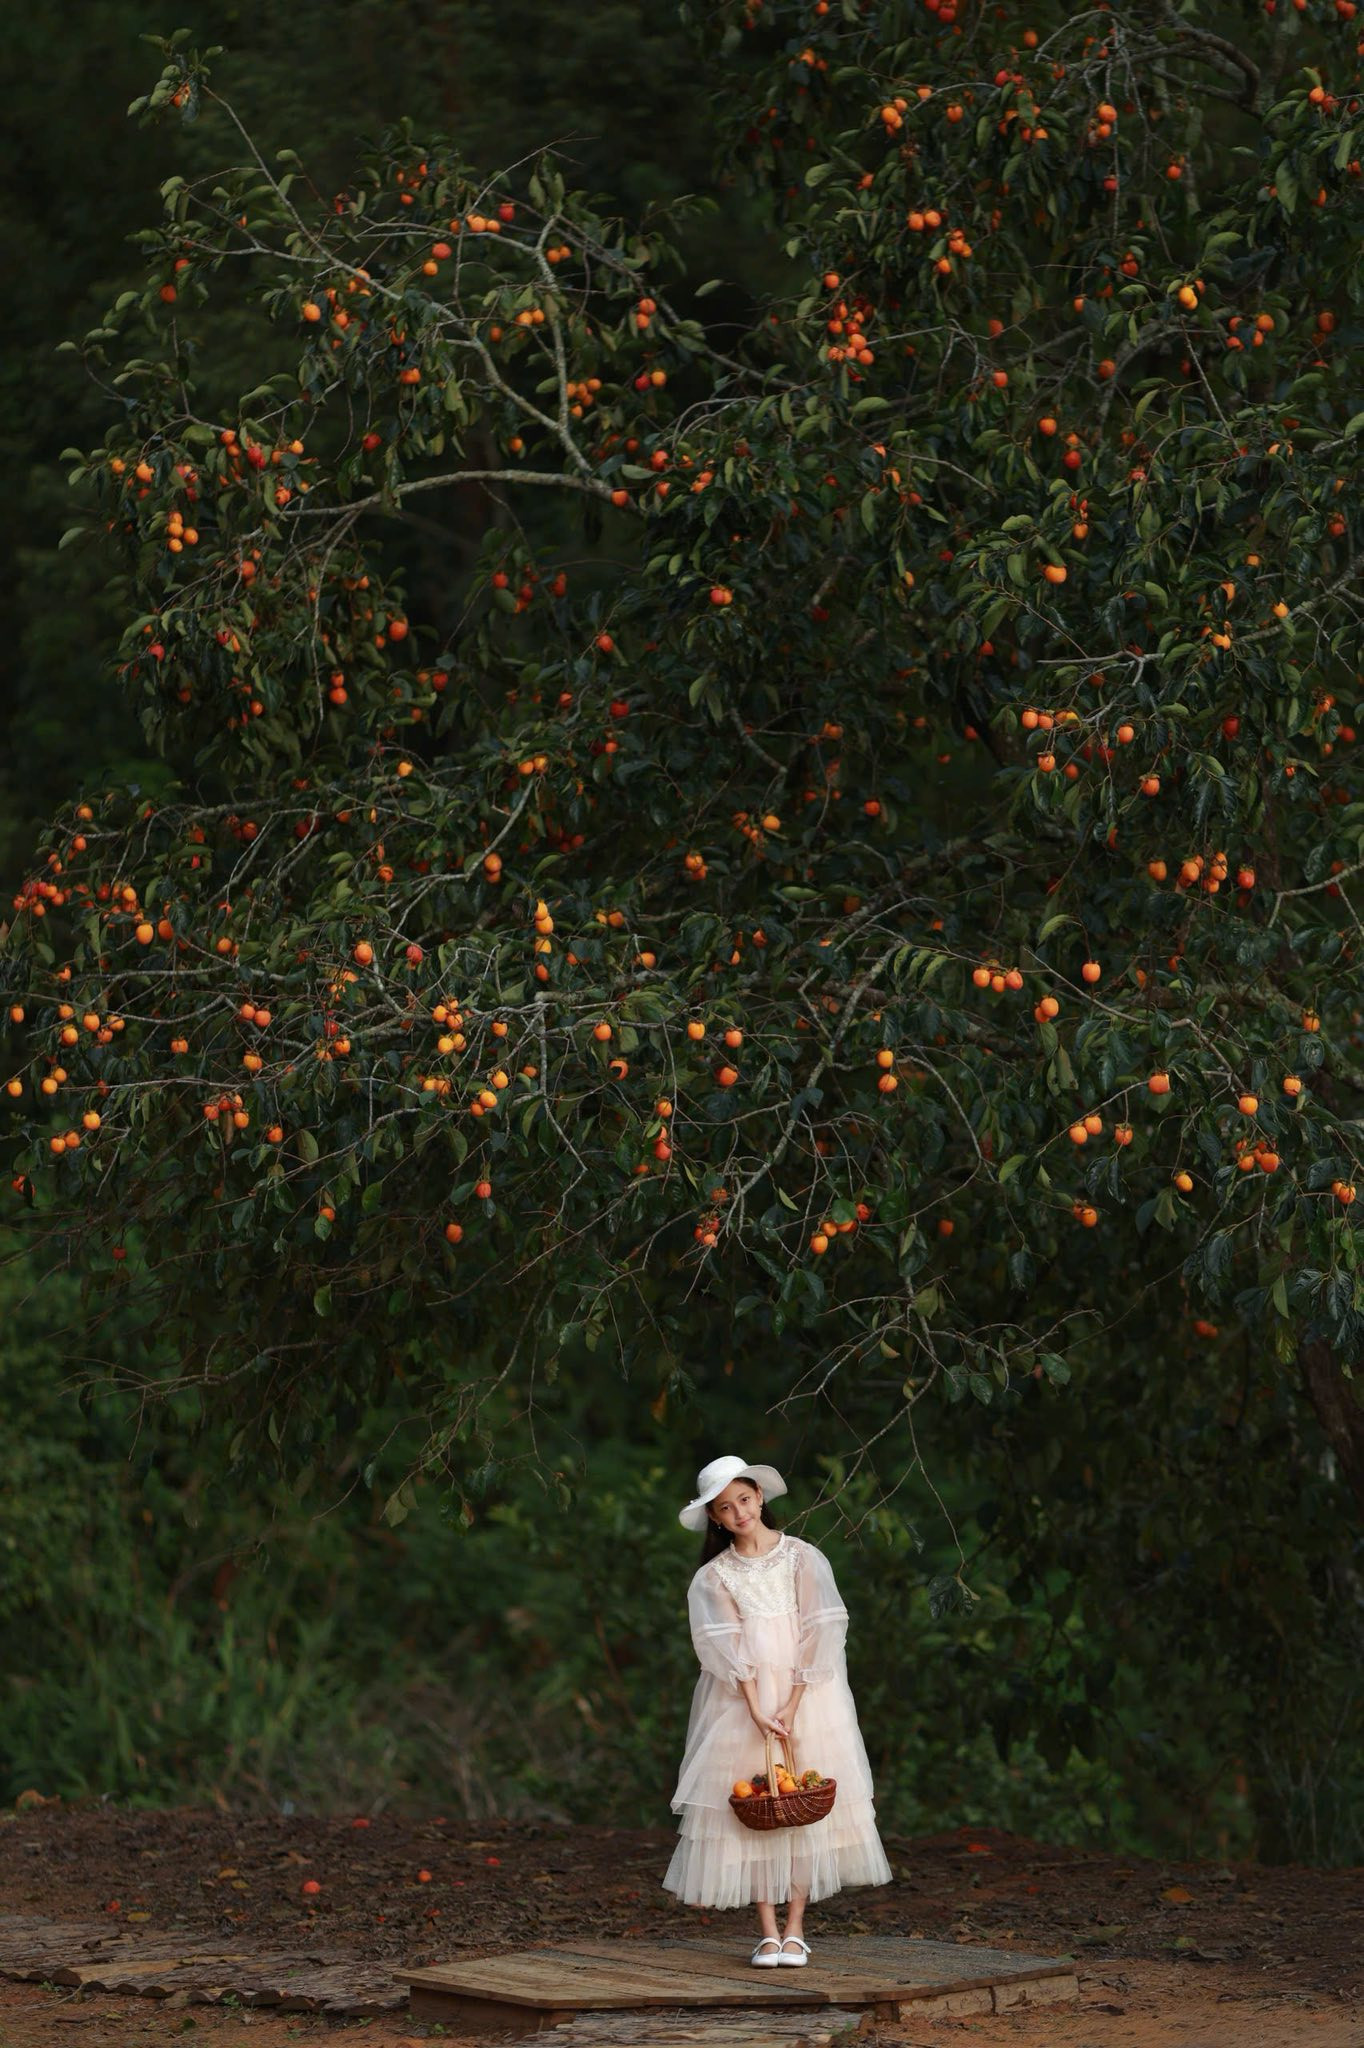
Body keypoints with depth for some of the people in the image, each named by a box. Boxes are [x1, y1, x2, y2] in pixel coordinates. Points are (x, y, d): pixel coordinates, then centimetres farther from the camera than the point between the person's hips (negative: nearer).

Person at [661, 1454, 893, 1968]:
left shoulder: (803, 1558, 1)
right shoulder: (715, 1576, 5)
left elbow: (818, 1634, -5)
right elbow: (729, 1646, -4)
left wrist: (792, 1706, -13)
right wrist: (757, 1711, -16)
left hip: (806, 1693, -1)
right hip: (742, 1698, 1)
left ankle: (795, 1928, -1)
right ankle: (767, 1932, -4)